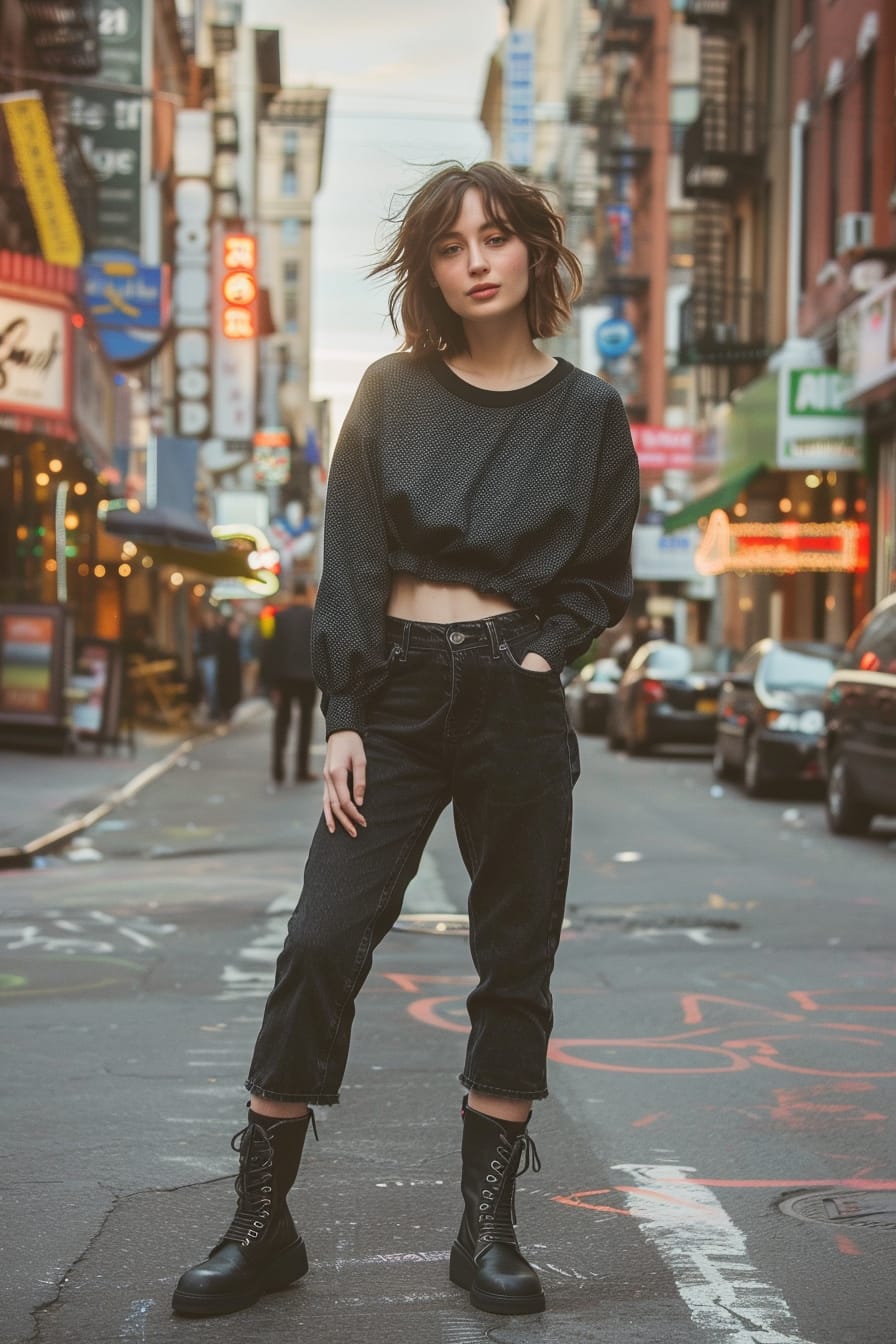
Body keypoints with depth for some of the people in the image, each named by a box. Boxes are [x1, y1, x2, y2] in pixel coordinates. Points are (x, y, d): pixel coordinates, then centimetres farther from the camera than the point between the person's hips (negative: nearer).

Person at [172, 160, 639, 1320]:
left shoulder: (587, 412, 6)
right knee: (322, 942, -7)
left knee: (516, 963, 4)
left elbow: (604, 580, 10)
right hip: (397, 691, 0)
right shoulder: (391, 394, 5)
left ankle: (487, 1227, 15)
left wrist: (540, 656, -7)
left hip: (517, 702, 0)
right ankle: (260, 1224, 2)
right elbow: (350, 563, 1)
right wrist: (344, 720, -6)